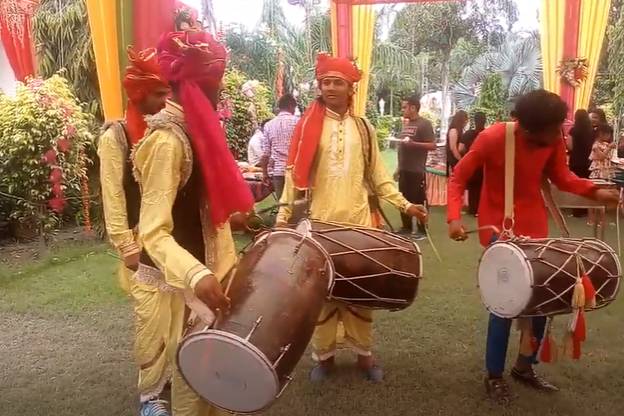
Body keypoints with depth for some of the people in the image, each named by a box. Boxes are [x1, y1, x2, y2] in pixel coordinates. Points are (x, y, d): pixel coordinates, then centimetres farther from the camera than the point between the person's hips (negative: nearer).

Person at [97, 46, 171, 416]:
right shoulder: (116, 137, -5)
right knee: (152, 320, 0)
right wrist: (128, 249, -11)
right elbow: (113, 198, -8)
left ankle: (173, 373, 28)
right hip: (142, 244, -4)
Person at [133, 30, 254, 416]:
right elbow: (154, 231, -30)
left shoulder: (193, 129, 7)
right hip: (182, 279, -9)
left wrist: (232, 217, 25)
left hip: (204, 264, 9)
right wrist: (196, 276, -44)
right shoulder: (168, 140, -23)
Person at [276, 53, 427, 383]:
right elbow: (296, 174, -2)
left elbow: (378, 176, 9)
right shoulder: (309, 126, 0)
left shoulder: (363, 128, 8)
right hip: (321, 222, -2)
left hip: (359, 221, 2)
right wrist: (284, 214, -9)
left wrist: (405, 205, 1)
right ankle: (323, 355, 20)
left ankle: (364, 353, 23)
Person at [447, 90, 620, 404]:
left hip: (535, 225, 6)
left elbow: (562, 177, 5)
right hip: (499, 227, -5)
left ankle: (524, 367, 30)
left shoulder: (553, 141, -9)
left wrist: (595, 192, -13)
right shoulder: (492, 139, -23)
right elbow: (458, 177, -16)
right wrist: (454, 217, -30)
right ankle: (494, 376, 13)